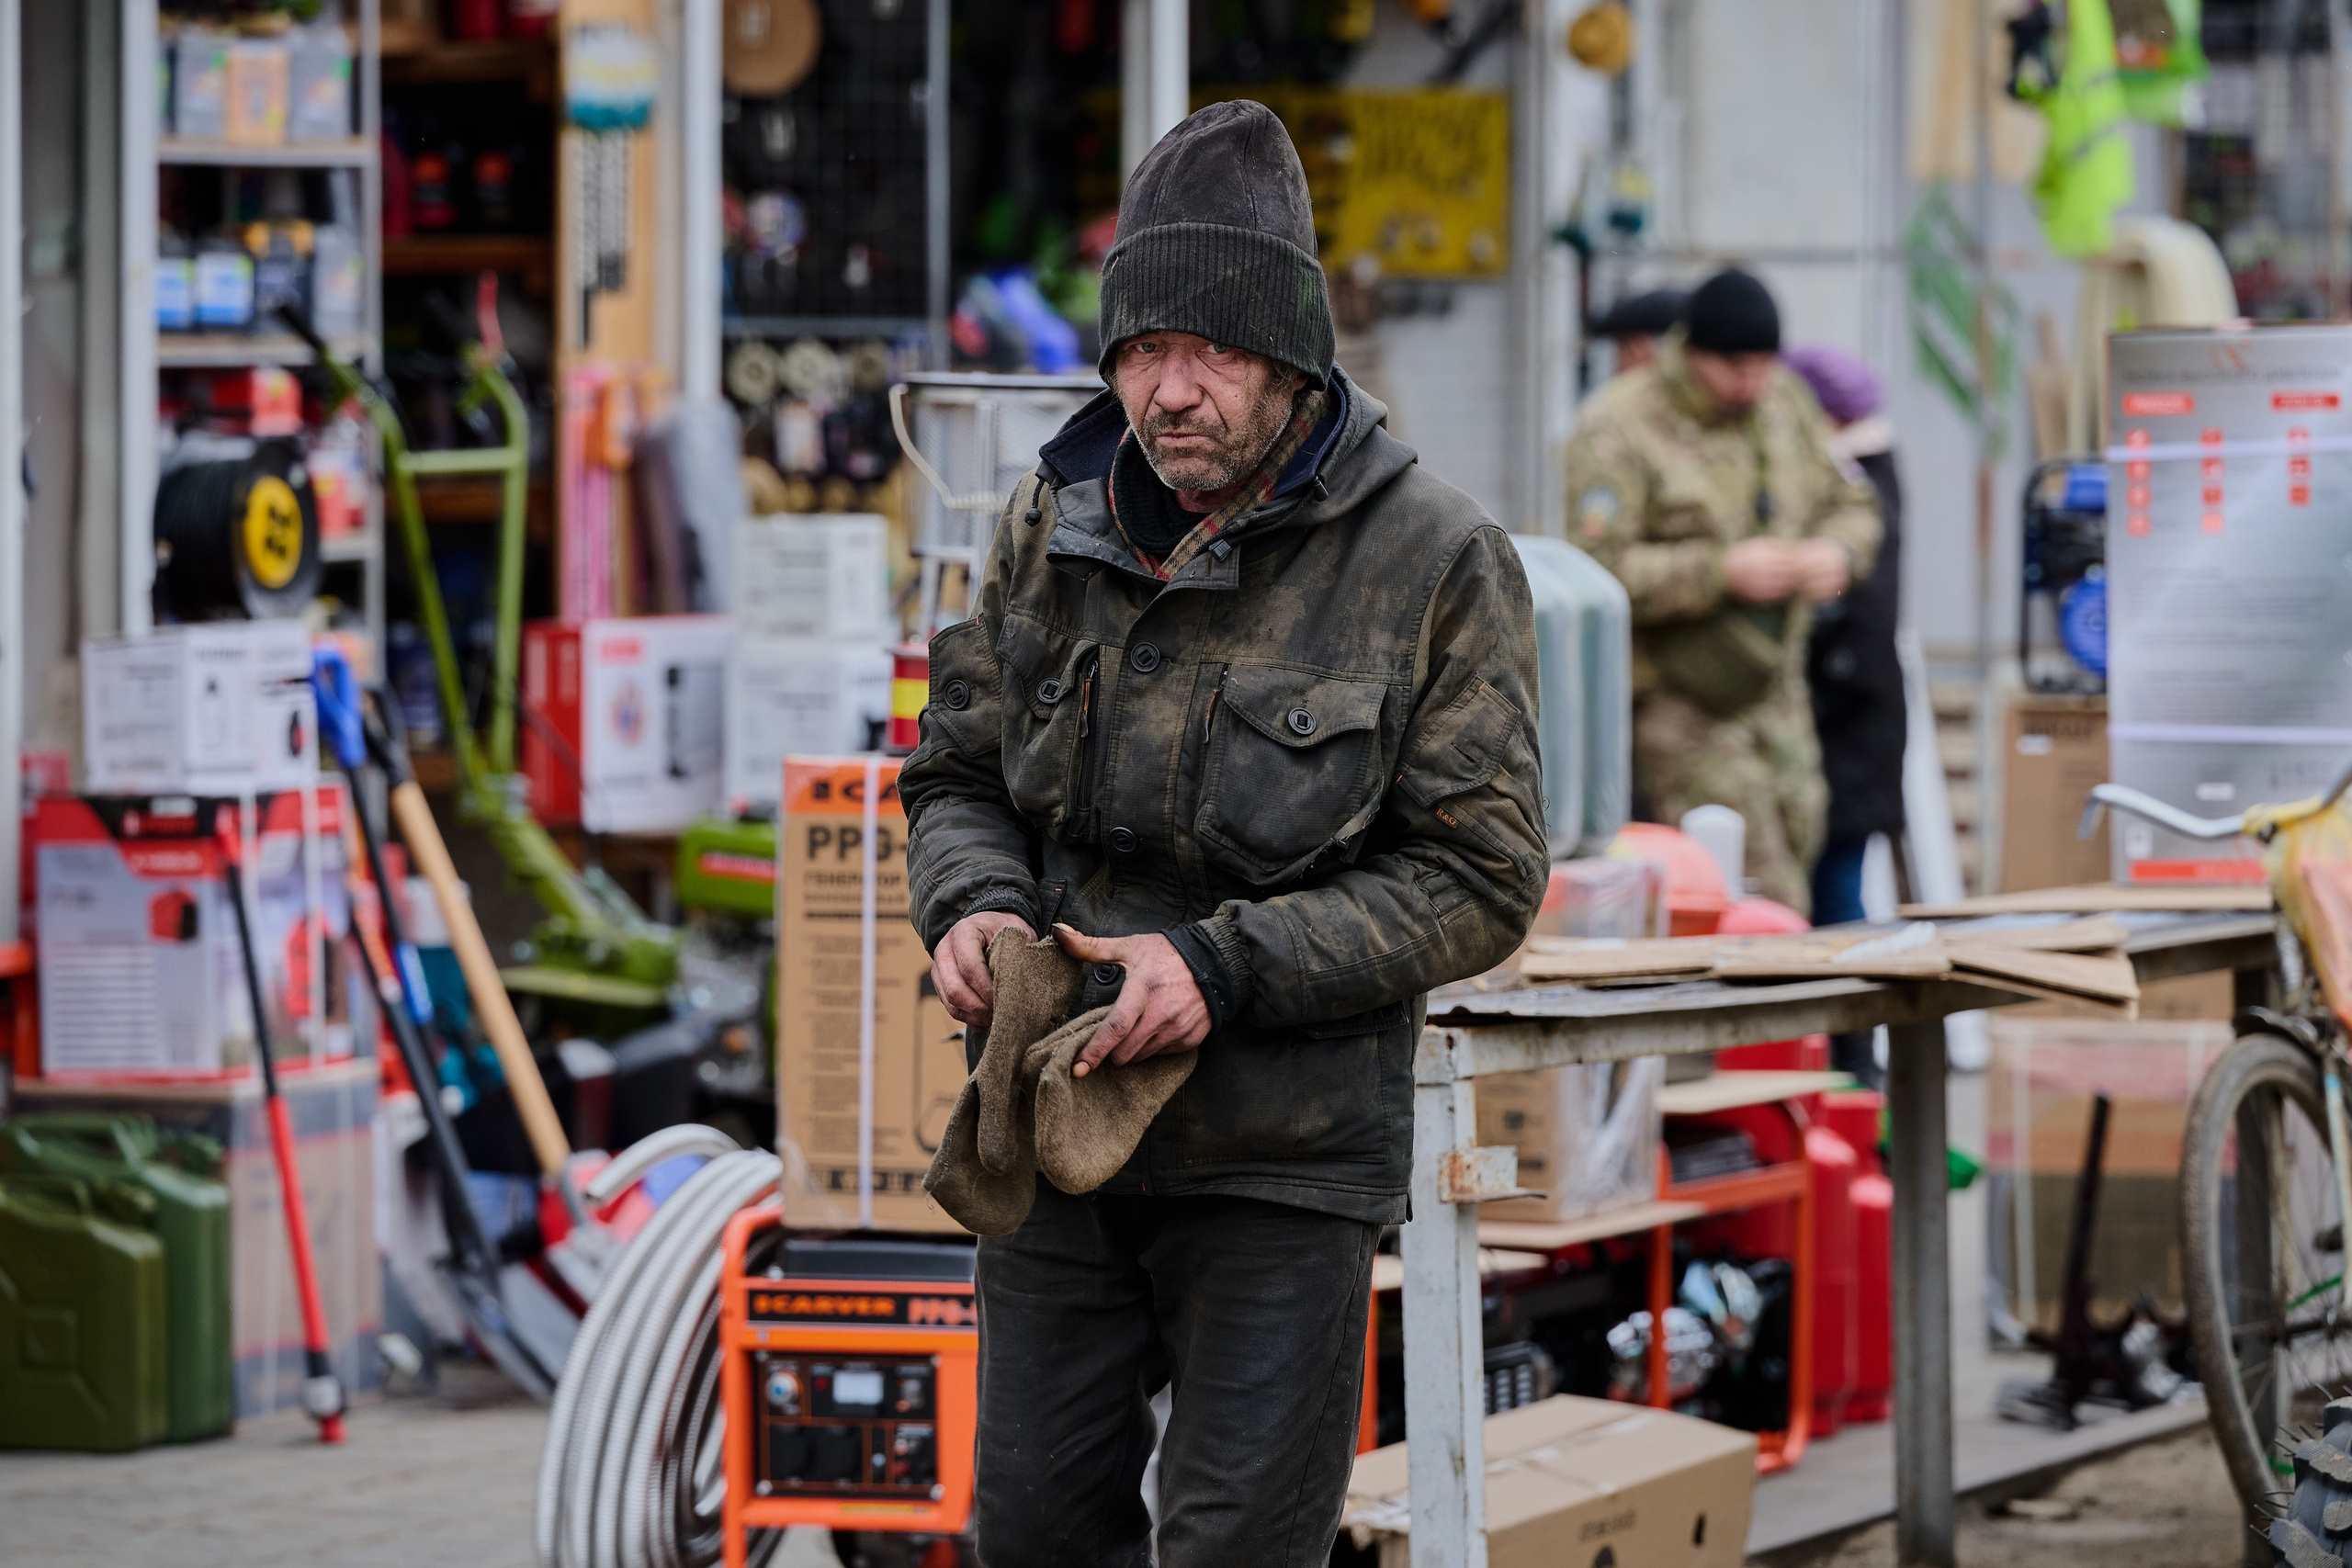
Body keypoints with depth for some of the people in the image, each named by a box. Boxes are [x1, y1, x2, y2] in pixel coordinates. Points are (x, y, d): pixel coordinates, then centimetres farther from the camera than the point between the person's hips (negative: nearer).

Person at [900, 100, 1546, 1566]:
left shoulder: (1436, 559, -9)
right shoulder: (1060, 523, 4)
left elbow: (1480, 877, -10)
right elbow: (958, 772, 14)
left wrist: (1226, 967, -20)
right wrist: (972, 907, -10)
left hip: (1281, 1165, -5)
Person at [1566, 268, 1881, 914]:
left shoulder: (1784, 401, 10)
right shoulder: (1619, 429, -12)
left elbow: (1852, 504, 19)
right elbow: (1600, 570, -21)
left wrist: (1839, 551, -6)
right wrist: (1722, 571, -26)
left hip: (1774, 685, 7)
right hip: (1678, 697, -7)